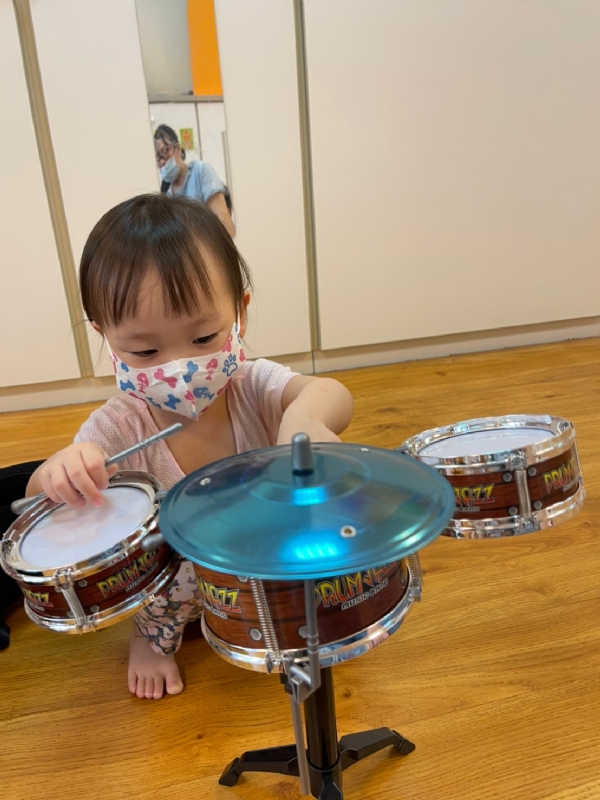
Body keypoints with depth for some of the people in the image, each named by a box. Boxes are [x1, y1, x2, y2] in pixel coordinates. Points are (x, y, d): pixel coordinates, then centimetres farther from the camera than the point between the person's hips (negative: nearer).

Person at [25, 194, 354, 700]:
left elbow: (332, 394, -38)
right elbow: (40, 496, -24)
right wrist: (60, 472, -49)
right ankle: (155, 634, 8)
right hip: (170, 589, -1)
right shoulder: (120, 426, -23)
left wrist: (305, 415, -64)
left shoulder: (254, 386, -21)